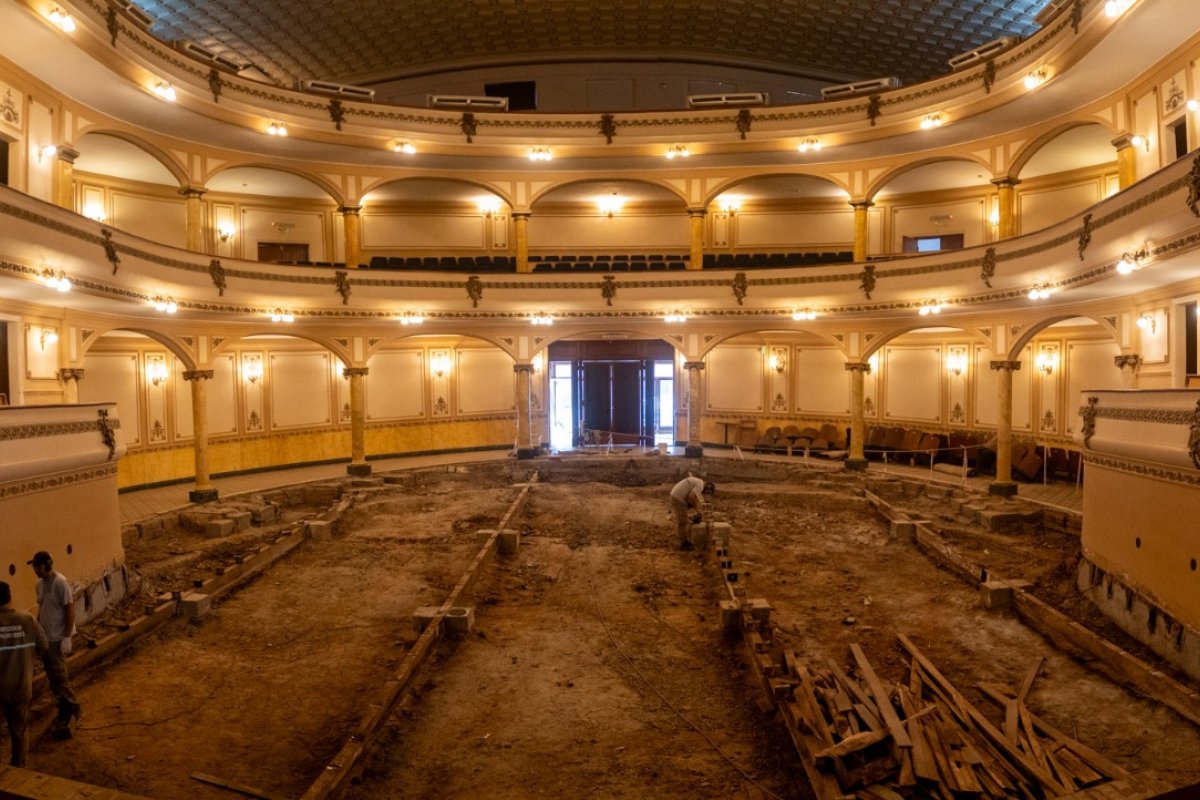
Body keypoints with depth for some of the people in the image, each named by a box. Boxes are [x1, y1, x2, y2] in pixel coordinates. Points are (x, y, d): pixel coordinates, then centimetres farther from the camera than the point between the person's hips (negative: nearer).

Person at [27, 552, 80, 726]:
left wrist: (66, 638, -20)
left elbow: (70, 610, -19)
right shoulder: (40, 584, 6)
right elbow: (41, 609, 16)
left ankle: (71, 708, 11)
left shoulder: (60, 583, -19)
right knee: (52, 676, 13)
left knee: (59, 675, -2)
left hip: (58, 638, -8)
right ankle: (65, 709, 24)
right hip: (45, 637, 8)